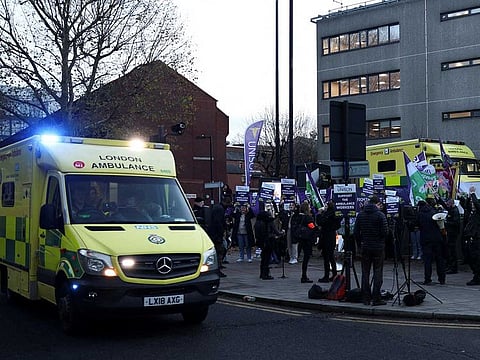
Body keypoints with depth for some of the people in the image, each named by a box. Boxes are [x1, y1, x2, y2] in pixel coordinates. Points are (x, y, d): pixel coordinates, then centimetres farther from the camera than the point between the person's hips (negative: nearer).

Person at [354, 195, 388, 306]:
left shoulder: (360, 215, 4)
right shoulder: (380, 215, -9)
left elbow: (356, 232, 5)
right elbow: (385, 232, -12)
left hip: (365, 248, 4)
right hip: (378, 248, -4)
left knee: (365, 273, 8)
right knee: (378, 273, 0)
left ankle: (366, 298, 9)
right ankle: (376, 299, -2)